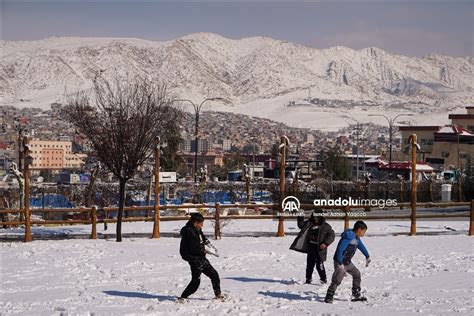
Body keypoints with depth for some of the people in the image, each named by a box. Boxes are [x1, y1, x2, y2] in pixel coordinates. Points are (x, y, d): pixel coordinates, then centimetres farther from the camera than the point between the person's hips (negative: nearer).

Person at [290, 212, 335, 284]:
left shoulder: (325, 226, -6)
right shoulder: (309, 224, 11)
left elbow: (331, 236, -8)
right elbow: (301, 225, 21)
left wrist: (326, 243, -20)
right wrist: (300, 219, 2)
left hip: (319, 249, -6)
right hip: (311, 248, 6)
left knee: (319, 265, -9)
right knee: (309, 265, 12)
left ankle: (323, 279, 4)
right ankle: (308, 279, 24)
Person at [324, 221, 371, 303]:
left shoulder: (356, 238, 7)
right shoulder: (348, 237, -24)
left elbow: (361, 247, 26)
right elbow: (340, 250, -29)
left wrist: (367, 257, 39)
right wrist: (340, 264, -30)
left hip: (348, 262, 10)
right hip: (340, 262, -10)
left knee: (356, 274, 18)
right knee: (337, 280, -17)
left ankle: (356, 295, 28)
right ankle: (329, 297, -12)